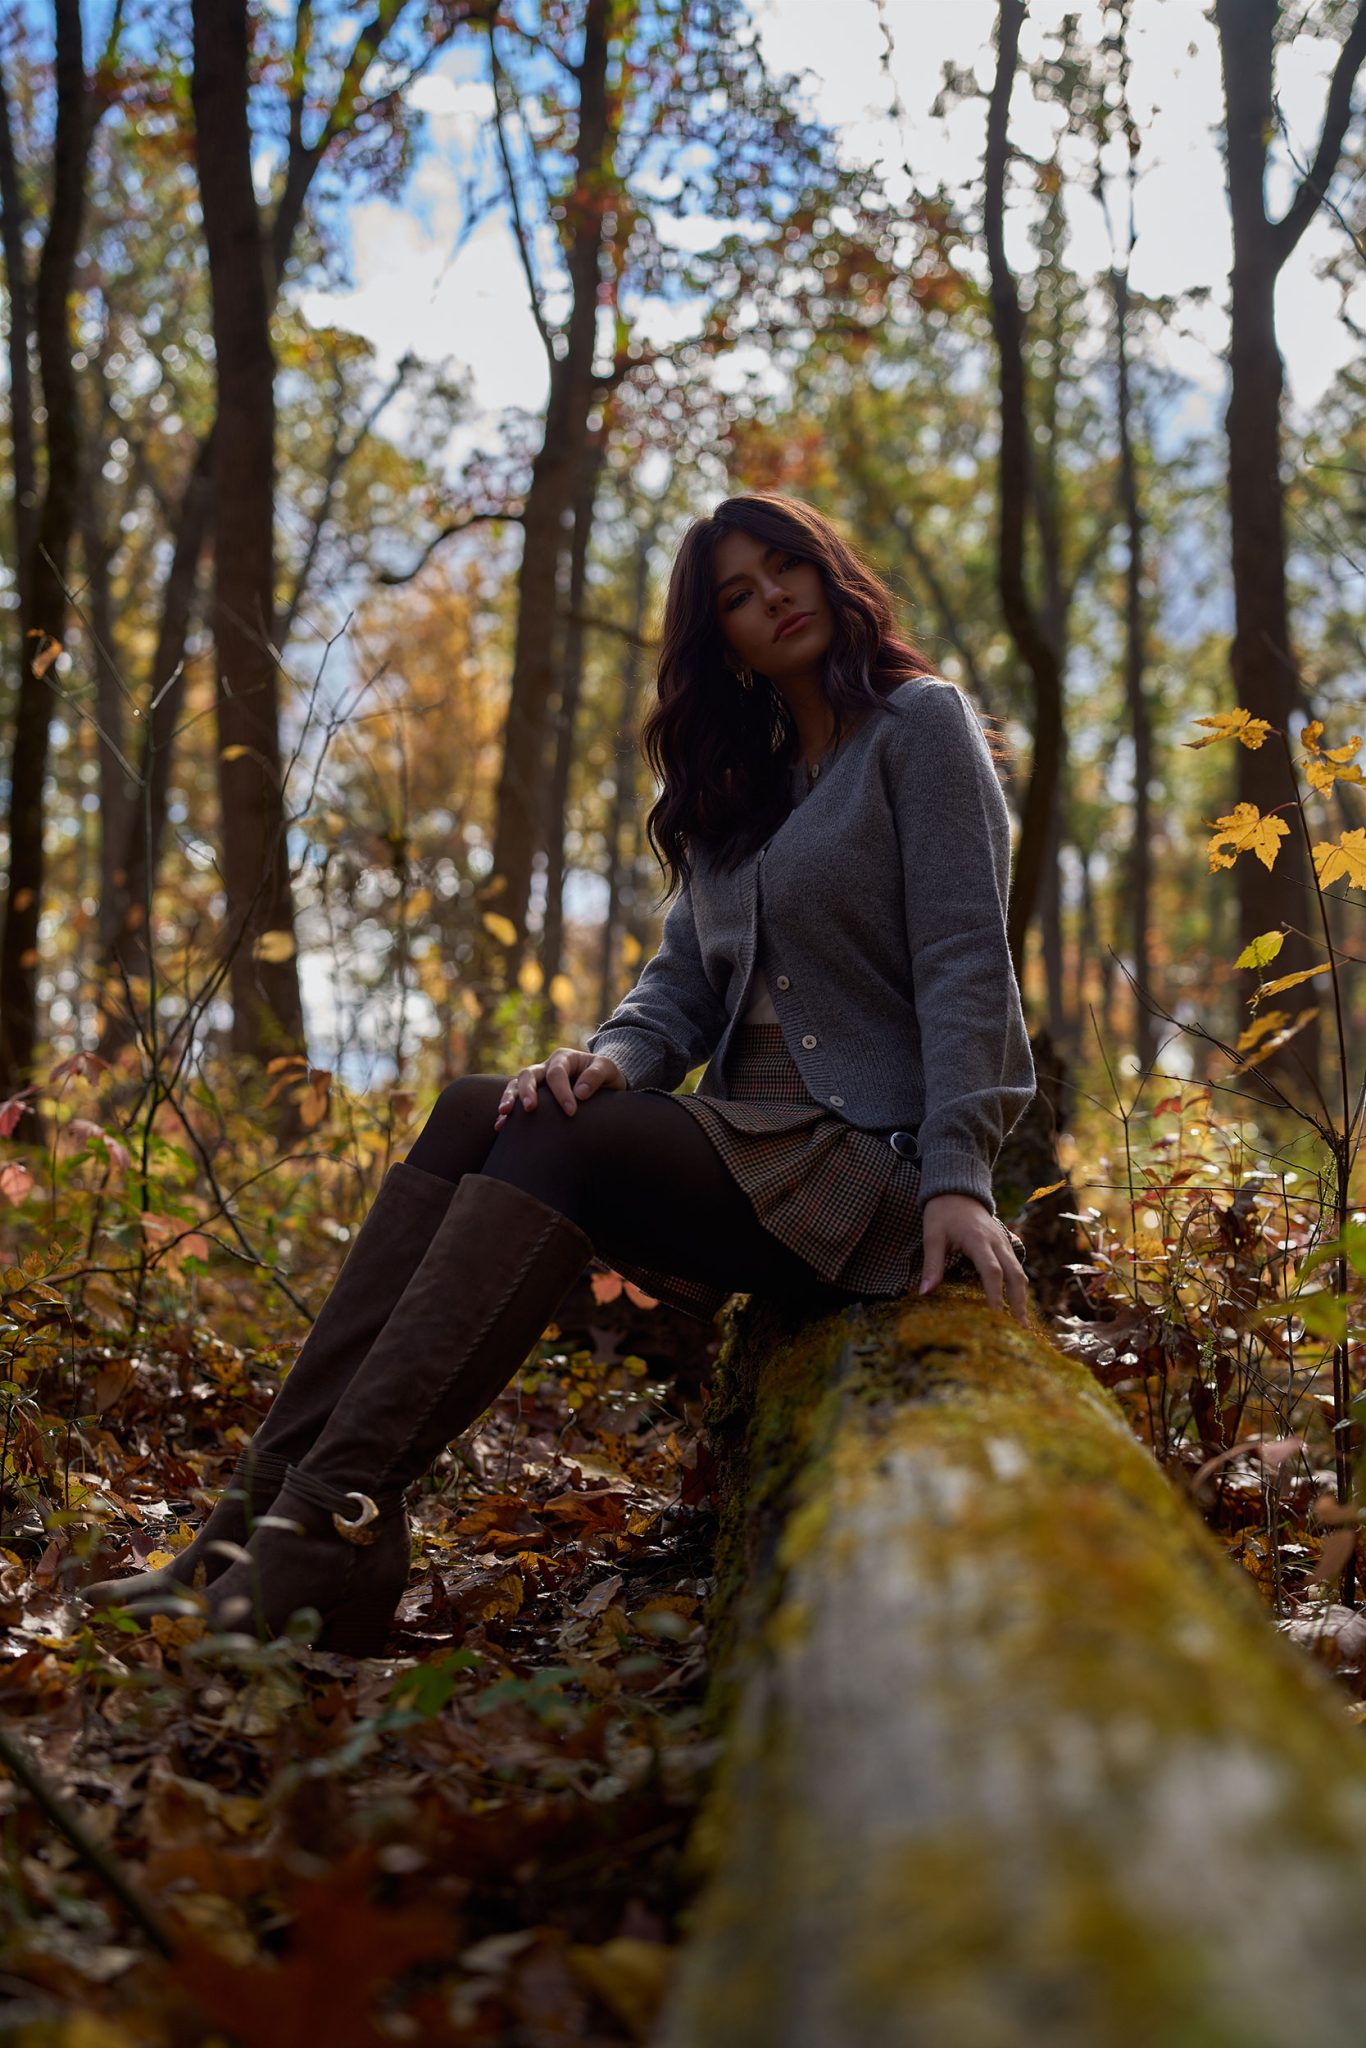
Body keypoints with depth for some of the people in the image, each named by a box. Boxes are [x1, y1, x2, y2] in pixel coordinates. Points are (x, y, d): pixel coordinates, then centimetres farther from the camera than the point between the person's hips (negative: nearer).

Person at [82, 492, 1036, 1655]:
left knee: (557, 1143, -28)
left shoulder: (920, 724, 2)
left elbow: (964, 960, -9)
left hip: (868, 1156, -6)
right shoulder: (739, 787, 23)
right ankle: (272, 1507, -27)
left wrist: (958, 1175, -20)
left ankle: (331, 1531, -36)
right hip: (751, 1140, 7)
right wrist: (617, 1055, -11)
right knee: (473, 1115, -16)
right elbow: (686, 979, 13)